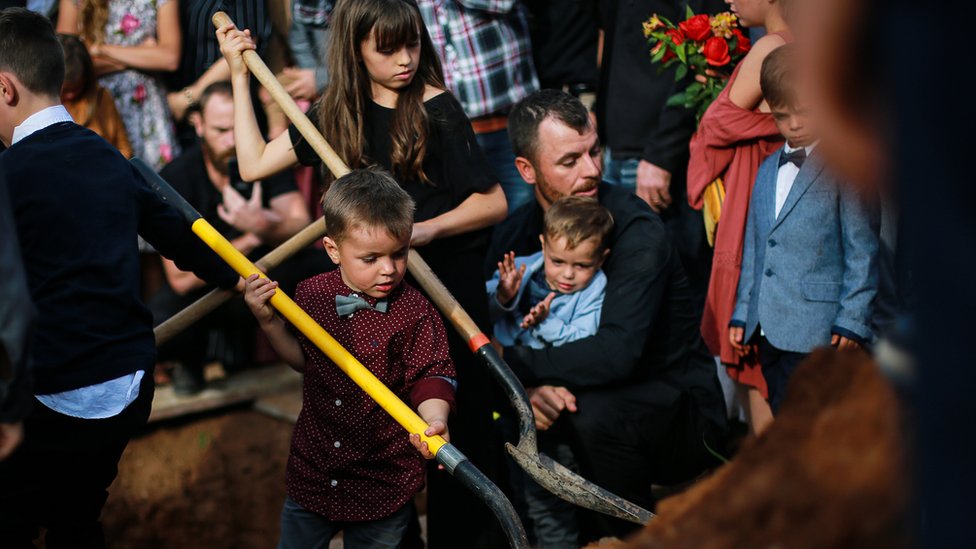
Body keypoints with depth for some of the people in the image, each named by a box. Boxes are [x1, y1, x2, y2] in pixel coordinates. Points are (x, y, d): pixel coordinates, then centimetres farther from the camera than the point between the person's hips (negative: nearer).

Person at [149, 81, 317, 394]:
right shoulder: (175, 178, -19)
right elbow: (182, 278, -24)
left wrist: (264, 226, -43)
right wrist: (251, 239, -31)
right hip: (199, 288, -3)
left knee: (316, 264, -27)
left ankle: (239, 336, 1)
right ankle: (192, 355, 7)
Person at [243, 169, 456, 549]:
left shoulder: (415, 312, -15)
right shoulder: (312, 295, -4)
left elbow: (430, 376, -12)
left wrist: (434, 419, -31)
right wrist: (269, 322, -3)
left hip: (383, 483, -3)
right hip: (313, 472, 3)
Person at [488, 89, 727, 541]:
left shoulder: (636, 229, -21)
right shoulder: (516, 233, -1)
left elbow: (617, 354, -32)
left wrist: (513, 362, -27)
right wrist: (526, 386, -27)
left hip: (679, 411, -5)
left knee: (594, 414, -35)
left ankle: (634, 534, -9)